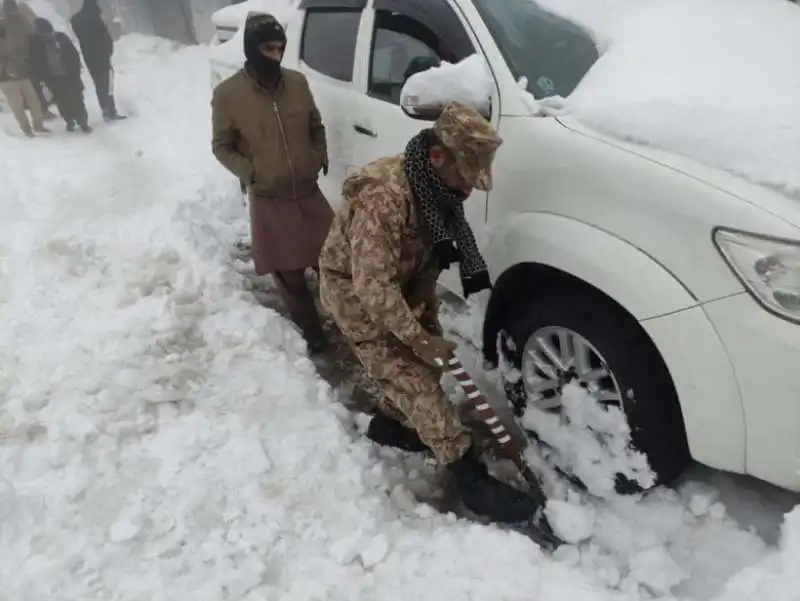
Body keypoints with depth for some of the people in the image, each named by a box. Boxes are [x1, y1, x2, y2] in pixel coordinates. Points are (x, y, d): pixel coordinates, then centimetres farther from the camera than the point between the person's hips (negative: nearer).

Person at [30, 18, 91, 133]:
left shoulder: (61, 37, -5)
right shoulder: (36, 44, -7)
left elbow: (74, 56, 0)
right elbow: (36, 65, -4)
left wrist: (75, 73, -6)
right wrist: (47, 80, -9)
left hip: (69, 75, 0)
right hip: (54, 79, 0)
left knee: (76, 100, 3)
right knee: (63, 103, 8)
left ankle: (83, 122, 18)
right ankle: (70, 122, 27)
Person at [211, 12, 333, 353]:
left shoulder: (297, 83, 0)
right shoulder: (228, 94, -10)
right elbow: (221, 146, -1)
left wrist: (320, 159, 1)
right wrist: (250, 173, -14)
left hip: (309, 191, 3)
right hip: (269, 200, -3)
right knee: (289, 275, 7)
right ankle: (312, 333, 26)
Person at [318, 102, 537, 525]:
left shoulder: (434, 188, -5)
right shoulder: (383, 194, -33)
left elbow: (429, 256, 7)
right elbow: (371, 284, -34)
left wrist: (427, 317, 6)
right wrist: (420, 339, -29)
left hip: (402, 288, 8)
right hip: (355, 294, -8)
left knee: (421, 368, 13)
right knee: (416, 381, -9)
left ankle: (389, 423, 39)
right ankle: (472, 480, -3)